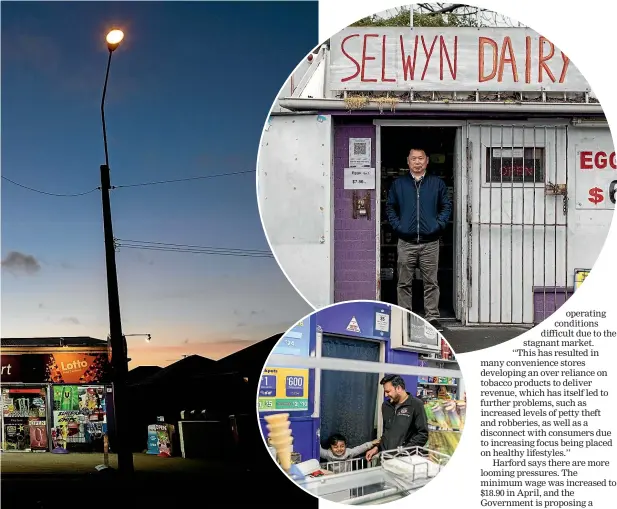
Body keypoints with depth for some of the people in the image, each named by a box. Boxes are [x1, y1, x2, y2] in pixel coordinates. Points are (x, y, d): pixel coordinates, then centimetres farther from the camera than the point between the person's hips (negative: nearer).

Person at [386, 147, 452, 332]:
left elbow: (446, 206, 11)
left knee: (431, 282, 2)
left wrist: (439, 225, -2)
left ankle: (432, 317, 8)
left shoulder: (437, 183, 9)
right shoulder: (398, 184, 10)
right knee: (404, 283, 3)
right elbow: (390, 207, 14)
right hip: (406, 242, 0)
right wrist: (397, 225, 0)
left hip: (430, 242, 0)